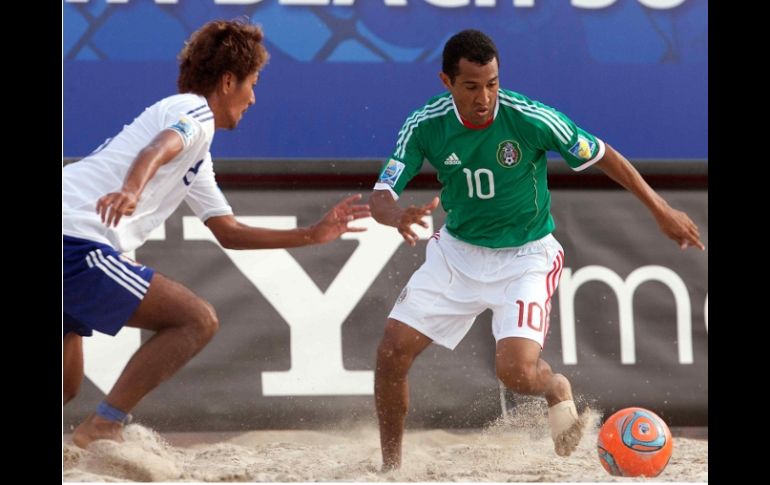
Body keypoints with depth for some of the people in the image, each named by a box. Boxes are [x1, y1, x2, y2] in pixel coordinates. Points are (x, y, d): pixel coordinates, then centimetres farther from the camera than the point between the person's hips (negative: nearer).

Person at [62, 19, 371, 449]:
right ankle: (103, 428, -16)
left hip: (71, 243, 10)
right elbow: (155, 152, -24)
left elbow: (230, 233, 32)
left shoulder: (197, 156, 30)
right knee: (197, 320, -9)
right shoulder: (194, 111, -1)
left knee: (66, 388, 19)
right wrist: (131, 190, -44)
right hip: (78, 240, -10)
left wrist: (313, 235, 30)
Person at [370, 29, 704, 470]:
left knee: (516, 372, -22)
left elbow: (602, 155, -9)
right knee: (392, 353, -6)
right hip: (456, 251, 3)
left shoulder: (532, 119, -24)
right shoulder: (425, 126, -16)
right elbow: (381, 196, -16)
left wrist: (662, 211, -5)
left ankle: (556, 389, 17)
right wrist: (401, 217, -41)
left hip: (524, 257, -3)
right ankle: (391, 467, 15)